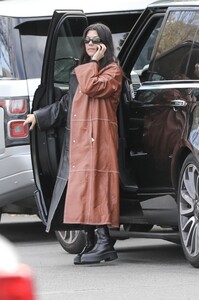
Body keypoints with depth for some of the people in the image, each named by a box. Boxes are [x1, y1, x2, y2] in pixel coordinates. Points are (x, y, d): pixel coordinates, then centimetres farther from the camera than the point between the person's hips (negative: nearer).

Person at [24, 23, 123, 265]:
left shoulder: (112, 70, 0)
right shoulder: (80, 72, 25)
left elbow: (91, 87, -18)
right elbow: (66, 105, 30)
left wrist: (93, 63, -6)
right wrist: (38, 117, 29)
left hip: (97, 140, -8)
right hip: (78, 141, 8)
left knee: (93, 187, -19)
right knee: (82, 191, 4)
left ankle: (103, 242, -25)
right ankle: (91, 244, 7)